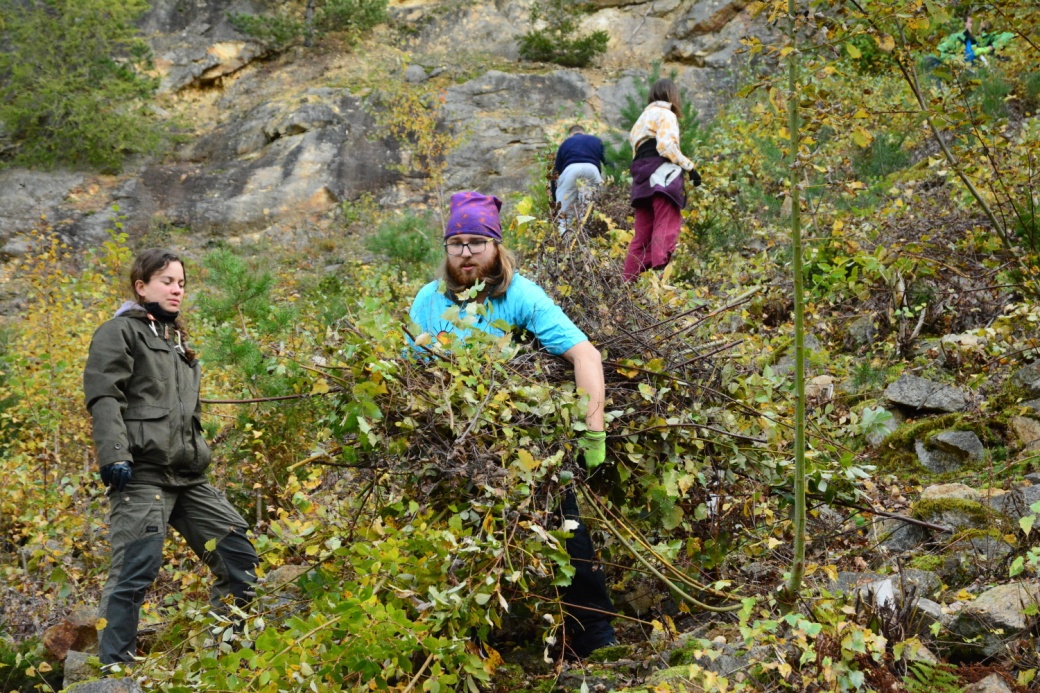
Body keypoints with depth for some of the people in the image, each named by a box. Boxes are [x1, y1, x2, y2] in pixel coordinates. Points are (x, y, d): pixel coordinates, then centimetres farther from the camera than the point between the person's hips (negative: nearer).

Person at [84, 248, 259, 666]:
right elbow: (103, 397, -11)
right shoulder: (121, 332, 1)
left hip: (187, 475, 8)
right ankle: (113, 667, -9)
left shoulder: (178, 341, 26)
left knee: (238, 555, 6)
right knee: (135, 569, -15)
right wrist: (114, 455, -22)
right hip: (141, 473, -8)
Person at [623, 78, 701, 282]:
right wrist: (689, 166, -11)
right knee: (666, 228, -18)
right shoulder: (666, 114, 2)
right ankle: (661, 270, -32)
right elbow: (667, 145, -13)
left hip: (642, 178, 8)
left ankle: (628, 282, 5)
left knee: (642, 234, 8)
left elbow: (637, 150, 19)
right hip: (662, 174, -8)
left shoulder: (644, 116, 28)